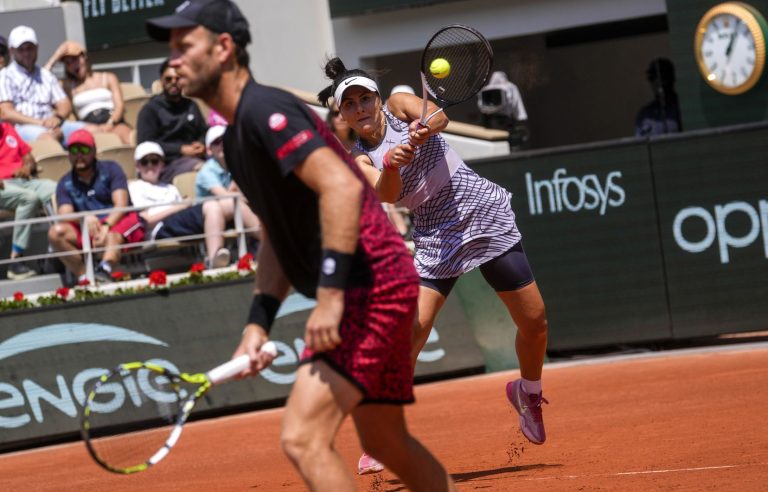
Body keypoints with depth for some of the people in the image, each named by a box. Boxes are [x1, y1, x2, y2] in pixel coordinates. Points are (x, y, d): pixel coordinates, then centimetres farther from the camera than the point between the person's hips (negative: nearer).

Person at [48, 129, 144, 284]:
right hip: (88, 231, 3)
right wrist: (85, 219, -28)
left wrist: (106, 226, -28)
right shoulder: (65, 184, 11)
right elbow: (65, 217, -5)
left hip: (117, 223, -3)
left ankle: (104, 271, -69)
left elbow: (121, 205, -8)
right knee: (56, 232, -24)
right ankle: (84, 277, -35)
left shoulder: (110, 169, 5)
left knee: (112, 236, -39)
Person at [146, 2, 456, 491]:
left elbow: (342, 186, -26)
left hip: (371, 283, -11)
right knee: (387, 443, 21)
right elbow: (278, 236, 23)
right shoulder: (237, 136, 17)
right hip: (373, 292, 11)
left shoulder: (263, 110, -15)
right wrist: (259, 321, 12)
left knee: (303, 439, -17)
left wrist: (330, 294, -28)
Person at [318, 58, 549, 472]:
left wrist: (425, 128, -46)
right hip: (435, 238, 0)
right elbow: (385, 194, -22)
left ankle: (528, 392, 33)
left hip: (484, 212, 0)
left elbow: (438, 115, -23)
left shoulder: (400, 105, -1)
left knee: (534, 323, 3)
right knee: (411, 330, -20)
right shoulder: (360, 160, -1)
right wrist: (390, 165, -44)